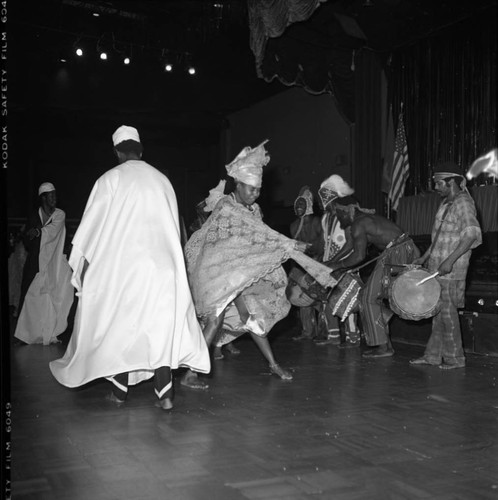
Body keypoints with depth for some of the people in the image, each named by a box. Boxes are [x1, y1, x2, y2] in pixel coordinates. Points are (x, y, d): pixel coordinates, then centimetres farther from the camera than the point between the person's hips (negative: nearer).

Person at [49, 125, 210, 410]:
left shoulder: (111, 179, -1)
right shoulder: (162, 180, 8)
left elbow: (93, 226, 0)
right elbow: (173, 225, 12)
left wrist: (84, 265, 7)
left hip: (122, 263, -2)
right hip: (163, 264, 2)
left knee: (119, 325, 9)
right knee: (161, 325, 3)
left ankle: (120, 391, 14)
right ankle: (165, 392, -5)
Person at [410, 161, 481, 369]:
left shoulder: (463, 203, -13)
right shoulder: (445, 203, 15)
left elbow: (472, 234, -26)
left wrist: (450, 260, -31)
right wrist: (425, 257, 22)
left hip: (451, 272, -9)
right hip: (437, 268, 9)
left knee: (447, 313, -2)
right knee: (438, 312, 12)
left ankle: (455, 358, 9)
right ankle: (433, 355, 19)